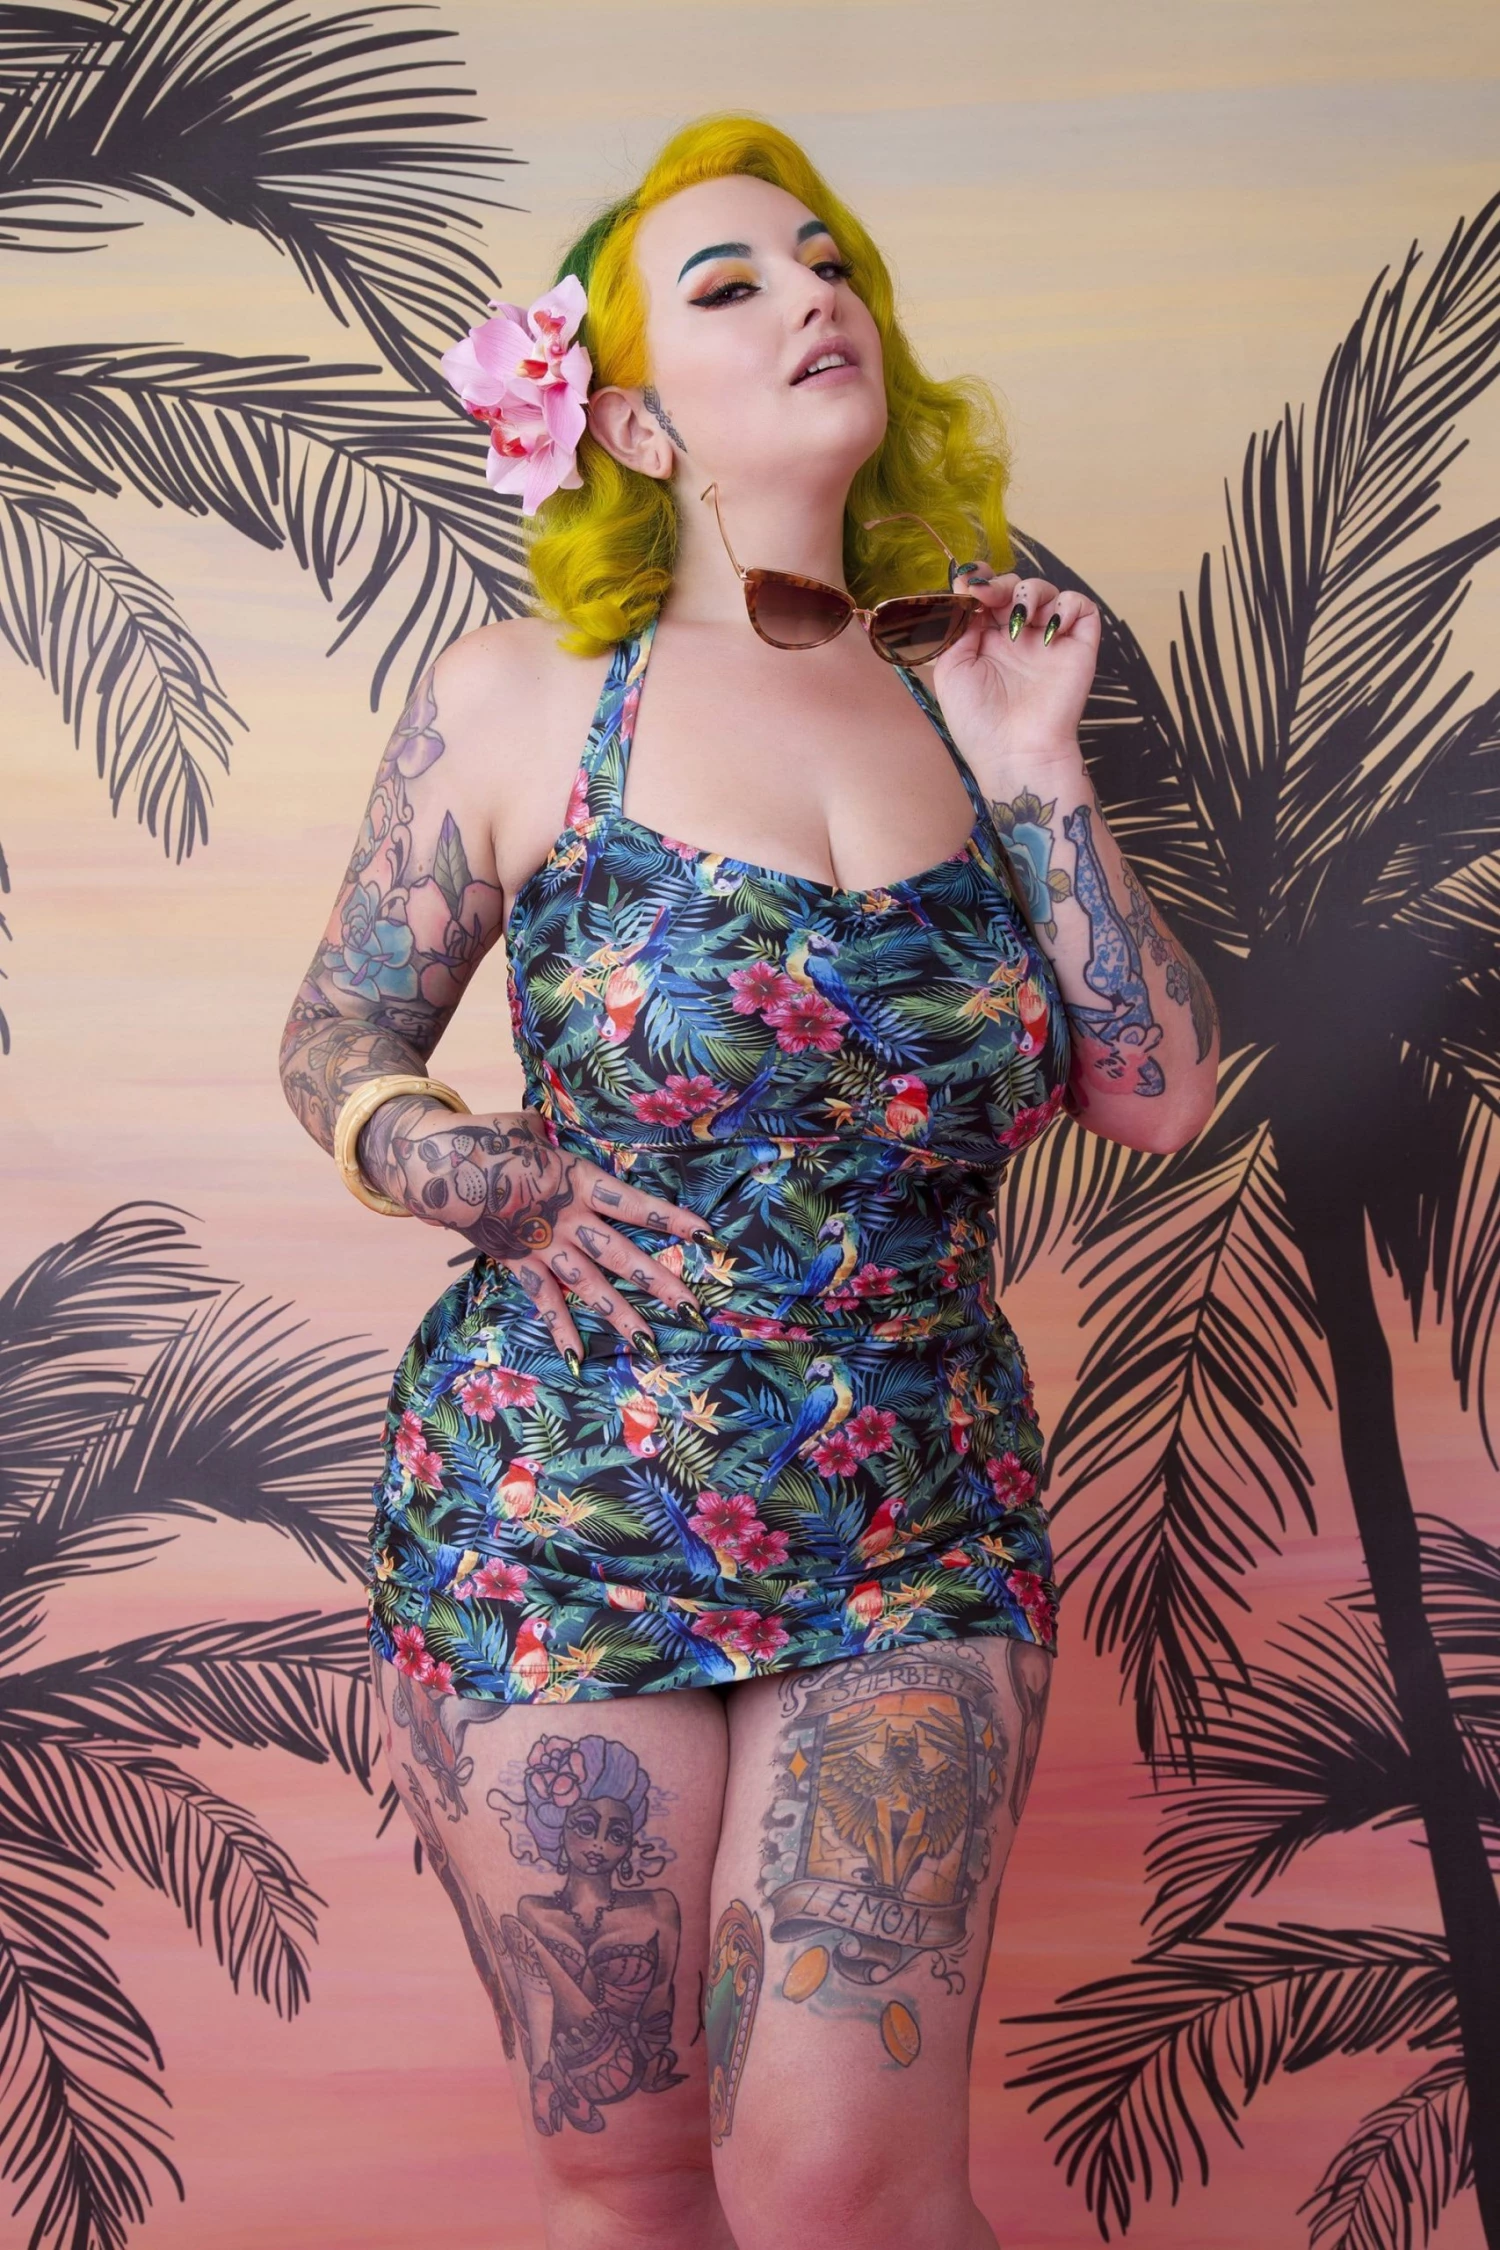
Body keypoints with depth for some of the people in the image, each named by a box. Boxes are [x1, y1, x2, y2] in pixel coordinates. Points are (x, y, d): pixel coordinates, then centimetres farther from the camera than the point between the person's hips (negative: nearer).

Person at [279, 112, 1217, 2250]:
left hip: (918, 1529, 2)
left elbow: (1163, 1100, 2)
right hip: (557, 1513, -1)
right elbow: (336, 1047, 5)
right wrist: (491, 1179, -15)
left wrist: (1039, 784, -6)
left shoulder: (959, 691, 4)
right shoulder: (522, 697, -3)